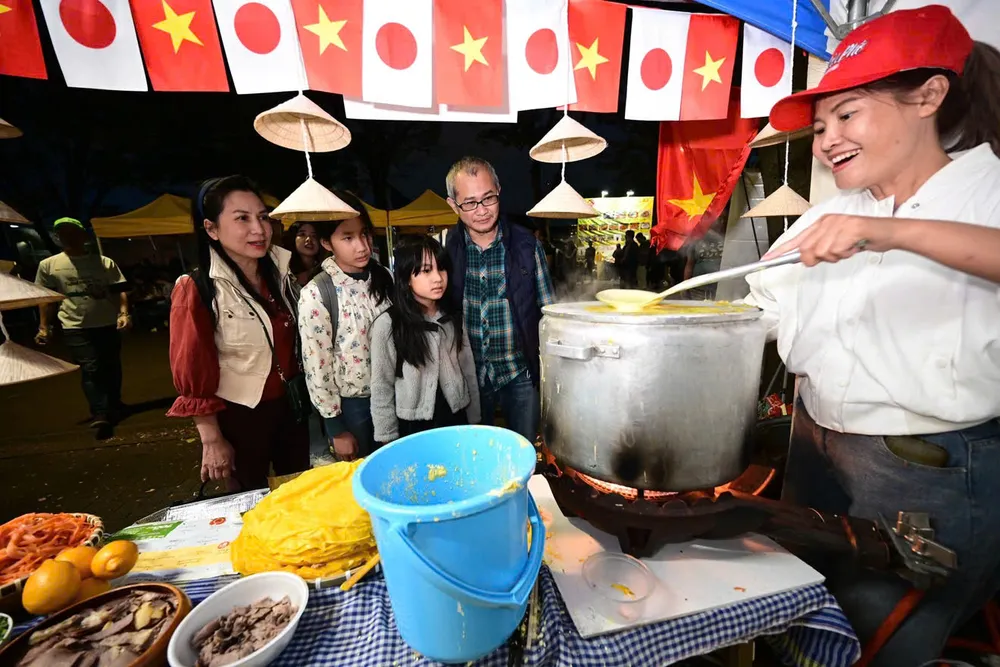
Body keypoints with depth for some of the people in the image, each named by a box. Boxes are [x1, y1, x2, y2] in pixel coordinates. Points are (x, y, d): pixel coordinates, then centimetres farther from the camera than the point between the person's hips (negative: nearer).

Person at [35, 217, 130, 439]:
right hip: (75, 328, -1)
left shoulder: (105, 262, 4)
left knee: (111, 369, 11)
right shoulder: (48, 265, 6)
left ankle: (113, 409, 28)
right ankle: (100, 416, -14)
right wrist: (44, 327, 5)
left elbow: (119, 291, 3)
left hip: (108, 324, 1)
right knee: (90, 369, -11)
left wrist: (124, 313, -12)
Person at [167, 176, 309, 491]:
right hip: (238, 417, -4)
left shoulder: (279, 273, -1)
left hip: (290, 406, 5)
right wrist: (212, 440, -10)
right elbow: (193, 375, -13)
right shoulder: (196, 291, -17)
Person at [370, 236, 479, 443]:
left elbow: (469, 371, 3)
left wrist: (474, 420, 7)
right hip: (413, 428, -4)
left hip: (456, 419, 4)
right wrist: (389, 441, -6)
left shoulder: (453, 317, -3)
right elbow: (382, 389, -10)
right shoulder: (387, 324, -17)